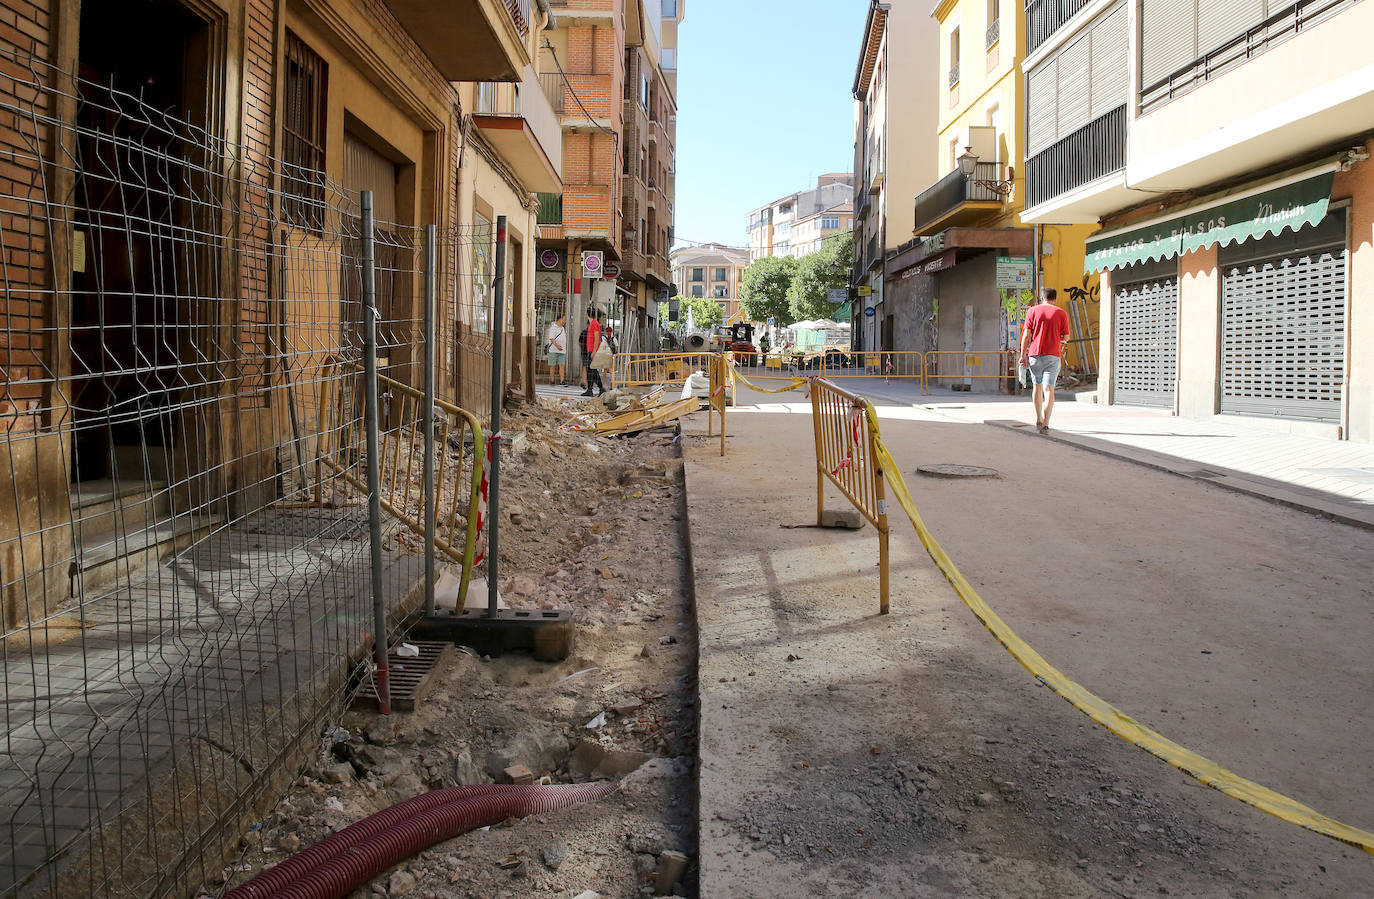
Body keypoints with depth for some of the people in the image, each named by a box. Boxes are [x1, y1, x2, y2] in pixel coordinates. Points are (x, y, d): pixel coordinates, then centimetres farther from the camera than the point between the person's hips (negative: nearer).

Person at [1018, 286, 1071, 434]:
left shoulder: (1033, 311, 4)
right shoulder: (1061, 313, 3)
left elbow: (1026, 335, -2)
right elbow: (1066, 337, 4)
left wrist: (1023, 355, 1)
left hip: (1035, 354, 1)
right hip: (1053, 355, -1)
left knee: (1037, 387, 17)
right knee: (1049, 389, -3)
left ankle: (1039, 420, 24)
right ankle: (1045, 425, -11)